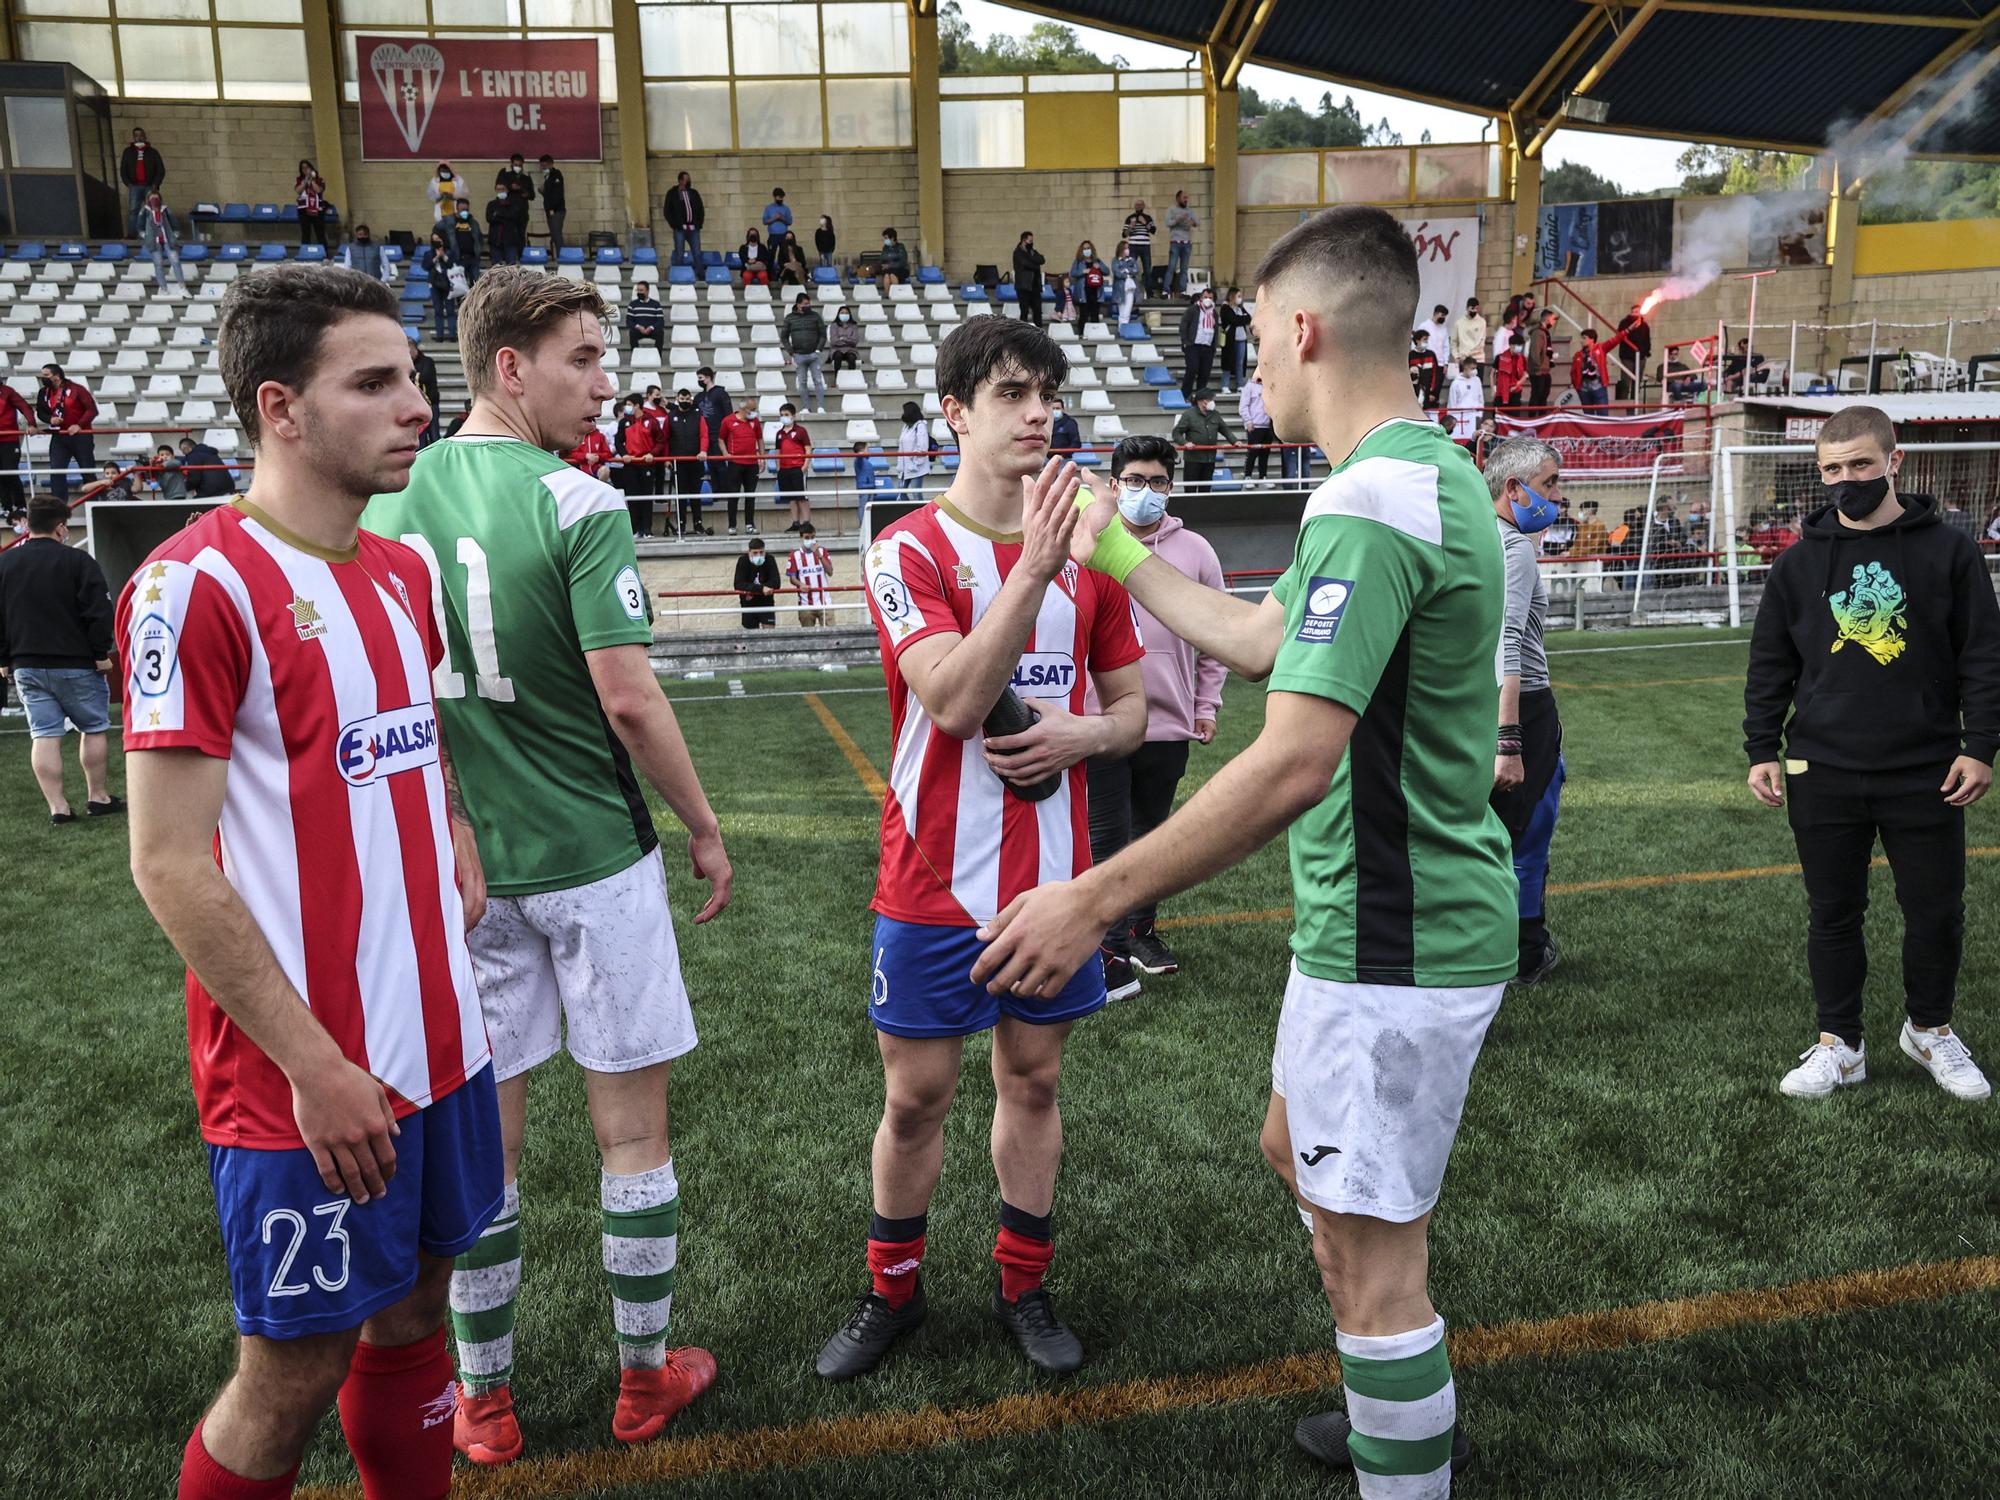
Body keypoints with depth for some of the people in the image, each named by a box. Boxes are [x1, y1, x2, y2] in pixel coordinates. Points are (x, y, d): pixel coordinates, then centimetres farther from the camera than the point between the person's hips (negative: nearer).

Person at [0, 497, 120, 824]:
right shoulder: (77, 561, -8)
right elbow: (98, 611, -12)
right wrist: (101, 653, -4)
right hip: (75, 663, -4)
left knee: (43, 735, 3)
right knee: (94, 728, 9)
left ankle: (57, 807, -1)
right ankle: (98, 797, 12)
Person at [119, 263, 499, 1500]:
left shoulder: (405, 571, 7)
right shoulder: (199, 585, -16)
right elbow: (170, 867, -16)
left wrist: (455, 827, 4)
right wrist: (315, 1066, -16)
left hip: (440, 1037, 7)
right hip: (309, 1078, -7)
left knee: (412, 1315, 19)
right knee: (294, 1378, 9)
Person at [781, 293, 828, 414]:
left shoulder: (815, 316, 4)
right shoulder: (790, 318, 5)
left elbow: (823, 334, 5)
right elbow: (784, 337, 8)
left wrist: (819, 349, -7)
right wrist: (791, 352, -2)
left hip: (814, 354, -1)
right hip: (799, 355, 1)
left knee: (818, 381, -4)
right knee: (803, 382, 4)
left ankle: (820, 407, -3)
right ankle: (806, 407, 8)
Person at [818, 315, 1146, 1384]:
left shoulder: (1084, 550, 5)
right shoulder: (909, 551, -8)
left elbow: (1130, 704, 11)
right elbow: (955, 701, -23)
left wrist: (1079, 735, -12)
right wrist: (1033, 569, -30)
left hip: (1055, 874, 4)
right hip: (935, 881, -3)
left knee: (1032, 1080, 15)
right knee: (914, 1096, 8)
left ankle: (1023, 1287, 33)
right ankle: (892, 1293, 30)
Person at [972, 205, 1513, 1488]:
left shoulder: (1370, 504, -24)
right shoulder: (1431, 473, 9)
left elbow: (1290, 767, -31)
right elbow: (1261, 638, 19)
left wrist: (1094, 901, -27)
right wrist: (1115, 551, 26)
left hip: (1392, 946, -11)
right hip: (1407, 923, 11)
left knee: (1370, 1255, 3)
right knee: (1298, 1148, 27)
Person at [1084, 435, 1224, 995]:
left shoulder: (1194, 550, 5)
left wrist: (1206, 706, 8)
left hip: (1169, 724, 3)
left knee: (1152, 835, 17)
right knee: (1107, 841, -2)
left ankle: (1143, 931, 32)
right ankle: (1113, 952, 5)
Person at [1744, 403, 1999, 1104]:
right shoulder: (1798, 565, 3)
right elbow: (1769, 669, 7)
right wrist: (1763, 750, 3)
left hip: (1926, 775, -1)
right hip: (1824, 775, 1)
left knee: (1937, 913, 9)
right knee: (1833, 914, 9)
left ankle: (1930, 1030, 33)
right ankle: (1839, 1044, 22)